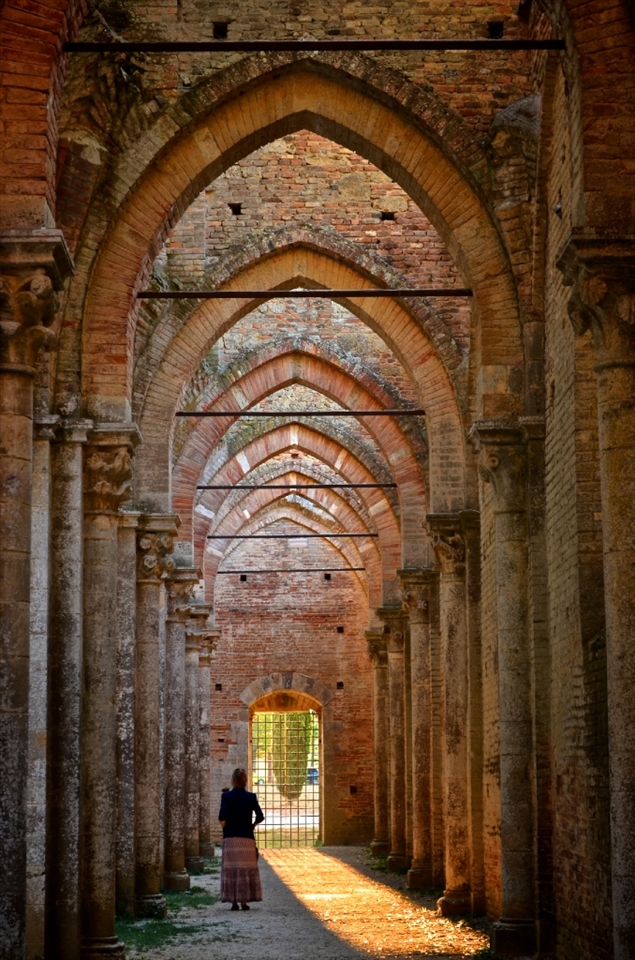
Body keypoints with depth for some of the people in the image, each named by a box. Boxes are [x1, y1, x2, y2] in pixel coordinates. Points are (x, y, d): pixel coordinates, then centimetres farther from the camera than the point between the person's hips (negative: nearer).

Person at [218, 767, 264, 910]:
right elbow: (260, 816, -6)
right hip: (247, 838, 1)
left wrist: (225, 828, 3)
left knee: (231, 869, 3)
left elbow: (222, 816, -14)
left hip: (230, 838, -1)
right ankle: (244, 901, 3)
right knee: (247, 869, 6)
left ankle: (233, 901, 0)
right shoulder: (251, 797, 0)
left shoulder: (226, 796, -3)